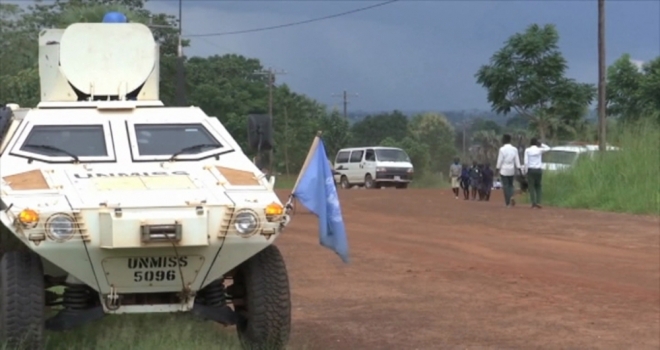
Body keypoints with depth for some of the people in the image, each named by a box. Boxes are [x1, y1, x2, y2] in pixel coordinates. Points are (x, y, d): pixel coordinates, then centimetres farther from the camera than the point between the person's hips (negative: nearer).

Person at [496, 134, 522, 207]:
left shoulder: (502, 149, -10)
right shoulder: (514, 149, 2)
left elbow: (500, 160, -9)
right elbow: (517, 160, 2)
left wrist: (498, 168, 1)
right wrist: (518, 168, 5)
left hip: (504, 170, -4)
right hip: (512, 170, 4)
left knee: (505, 185, 2)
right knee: (510, 185, 16)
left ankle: (508, 202, -2)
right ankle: (511, 197, -11)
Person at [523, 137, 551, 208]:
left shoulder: (527, 150, -4)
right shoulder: (540, 150, 0)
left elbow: (526, 161, -9)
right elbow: (548, 148, 20)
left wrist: (525, 170, -1)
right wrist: (541, 144, 14)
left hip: (531, 170, -2)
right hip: (539, 170, 2)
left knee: (531, 186, 1)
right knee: (538, 186, 11)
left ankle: (533, 202, -10)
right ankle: (538, 202, 1)